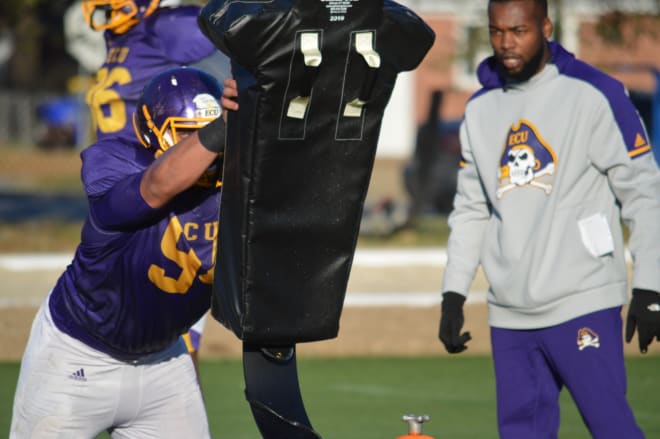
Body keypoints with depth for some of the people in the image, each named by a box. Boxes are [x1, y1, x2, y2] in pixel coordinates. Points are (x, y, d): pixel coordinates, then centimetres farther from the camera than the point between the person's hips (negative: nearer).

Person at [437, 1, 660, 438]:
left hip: (583, 304, -6)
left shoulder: (593, 95, -4)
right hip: (509, 315, 6)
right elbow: (471, 210, 19)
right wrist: (453, 295, 11)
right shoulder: (480, 109, 13)